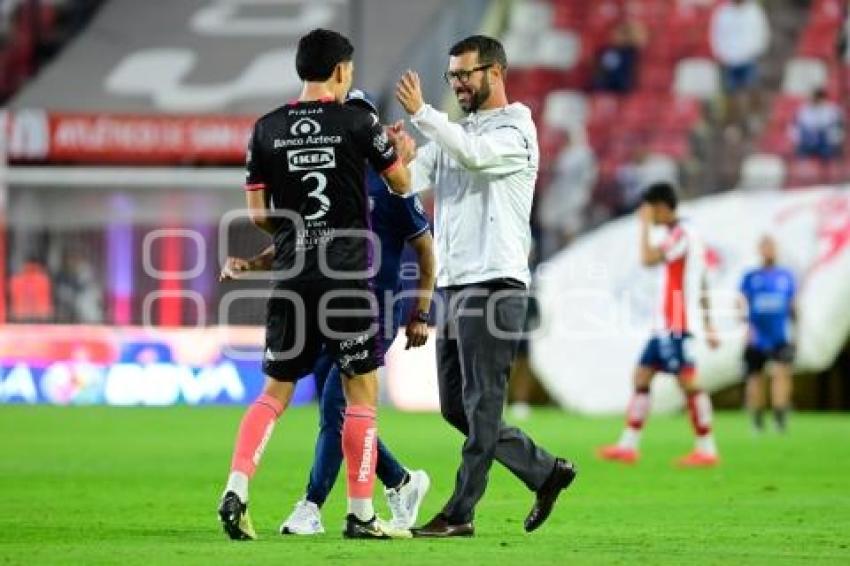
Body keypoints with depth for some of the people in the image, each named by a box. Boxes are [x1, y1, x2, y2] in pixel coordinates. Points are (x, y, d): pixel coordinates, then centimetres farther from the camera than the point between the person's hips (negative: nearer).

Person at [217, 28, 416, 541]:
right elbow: (401, 184, 9)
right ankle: (361, 513, 6)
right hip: (347, 280, -3)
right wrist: (404, 155, 31)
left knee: (275, 392, 11)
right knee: (362, 393, 5)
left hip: (291, 278, 3)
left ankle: (237, 488, -5)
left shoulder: (267, 129, 5)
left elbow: (257, 213, 7)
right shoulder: (357, 123, -4)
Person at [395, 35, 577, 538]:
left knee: (481, 404, -6)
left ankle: (460, 514, -6)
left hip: (493, 283, -9)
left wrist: (421, 112, -30)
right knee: (456, 407, 10)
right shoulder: (452, 134, 17)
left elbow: (474, 154, -27)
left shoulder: (516, 132, -6)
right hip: (451, 284, 9)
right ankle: (546, 471, 20)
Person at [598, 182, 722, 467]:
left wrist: (645, 225, -13)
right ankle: (628, 445, 11)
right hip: (665, 326, 10)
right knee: (642, 376, 10)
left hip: (676, 326, -10)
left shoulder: (681, 235, -13)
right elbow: (701, 286, 21)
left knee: (688, 382, -9)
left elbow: (648, 258, -27)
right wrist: (708, 326, 23)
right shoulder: (680, 235, 18)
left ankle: (707, 449, -7)